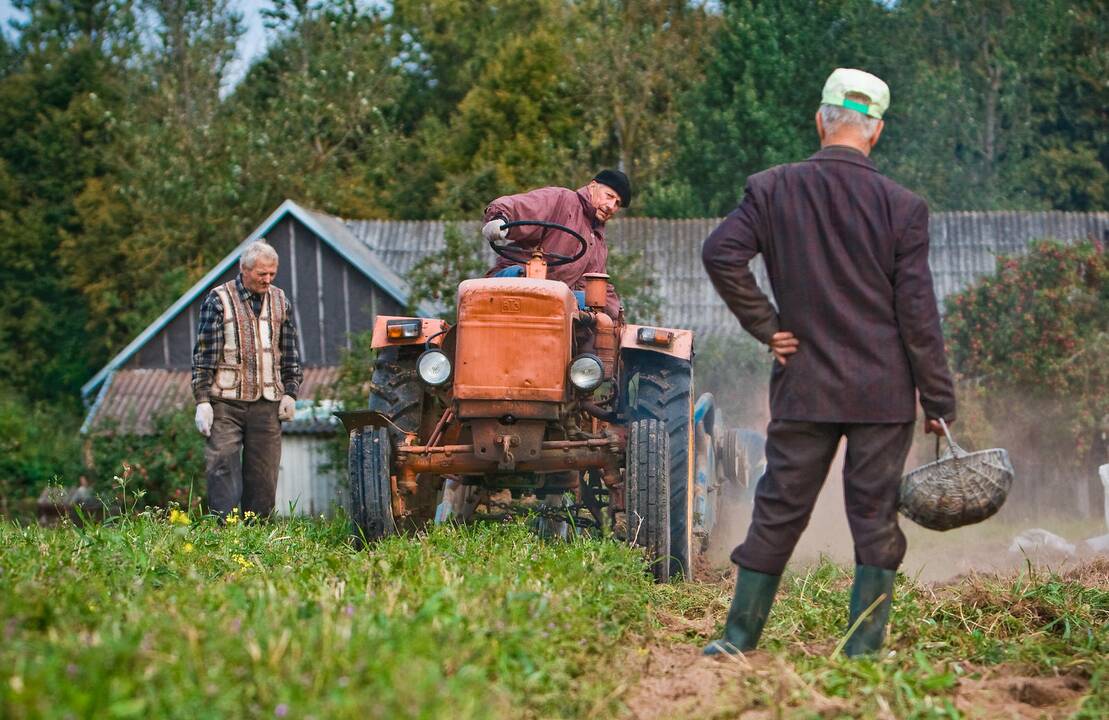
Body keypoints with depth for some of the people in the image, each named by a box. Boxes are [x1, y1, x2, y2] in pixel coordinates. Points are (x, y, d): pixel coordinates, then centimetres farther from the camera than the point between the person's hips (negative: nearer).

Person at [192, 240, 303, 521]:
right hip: (226, 402, -4)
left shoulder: (279, 301, 12)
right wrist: (202, 401, -7)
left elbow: (290, 353, 19)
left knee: (264, 473, 3)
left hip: (267, 403, 4)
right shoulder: (219, 300, -2)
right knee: (222, 466, -11)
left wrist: (290, 393, 10)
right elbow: (204, 354, -3)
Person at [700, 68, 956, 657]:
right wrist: (939, 404, 0)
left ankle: (739, 636, 14)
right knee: (875, 518, 4)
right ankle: (864, 648, 5)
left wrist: (765, 325, -2)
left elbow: (721, 253, -12)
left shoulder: (772, 189, -1)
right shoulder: (901, 207, -5)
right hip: (884, 389, -2)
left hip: (803, 385, 2)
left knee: (778, 511, 10)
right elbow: (918, 315, -5)